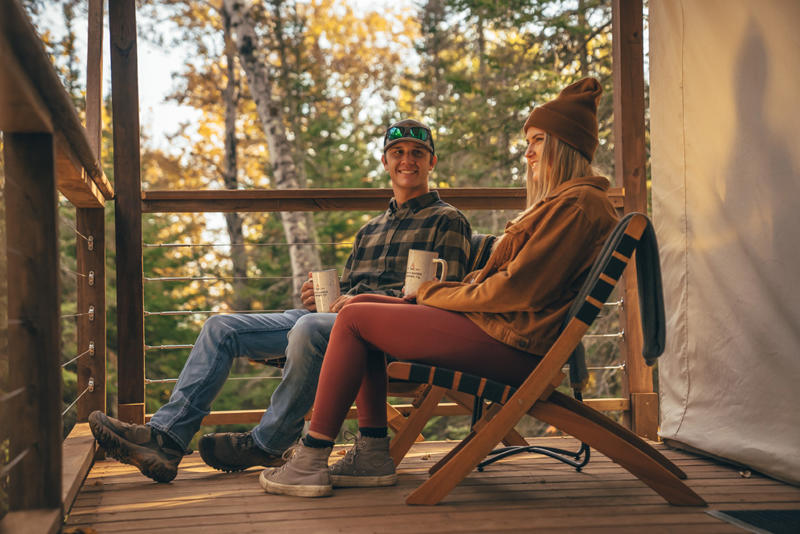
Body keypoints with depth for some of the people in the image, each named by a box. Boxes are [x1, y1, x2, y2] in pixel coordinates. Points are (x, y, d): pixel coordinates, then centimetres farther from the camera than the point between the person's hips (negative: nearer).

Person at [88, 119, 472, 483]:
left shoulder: (447, 221, 9)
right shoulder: (370, 230, 32)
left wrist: (368, 299, -16)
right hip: (336, 317, 8)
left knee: (311, 327, -40)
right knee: (221, 328, -6)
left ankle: (267, 444, -21)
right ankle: (166, 438, -17)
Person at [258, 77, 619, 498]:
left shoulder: (580, 203, -11)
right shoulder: (561, 201, 22)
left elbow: (520, 290, -18)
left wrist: (437, 294, -6)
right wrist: (435, 292, 5)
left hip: (512, 338, -11)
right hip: (498, 325, 11)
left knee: (354, 319, -9)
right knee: (363, 303, 11)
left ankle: (311, 461, -4)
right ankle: (373, 454, 6)